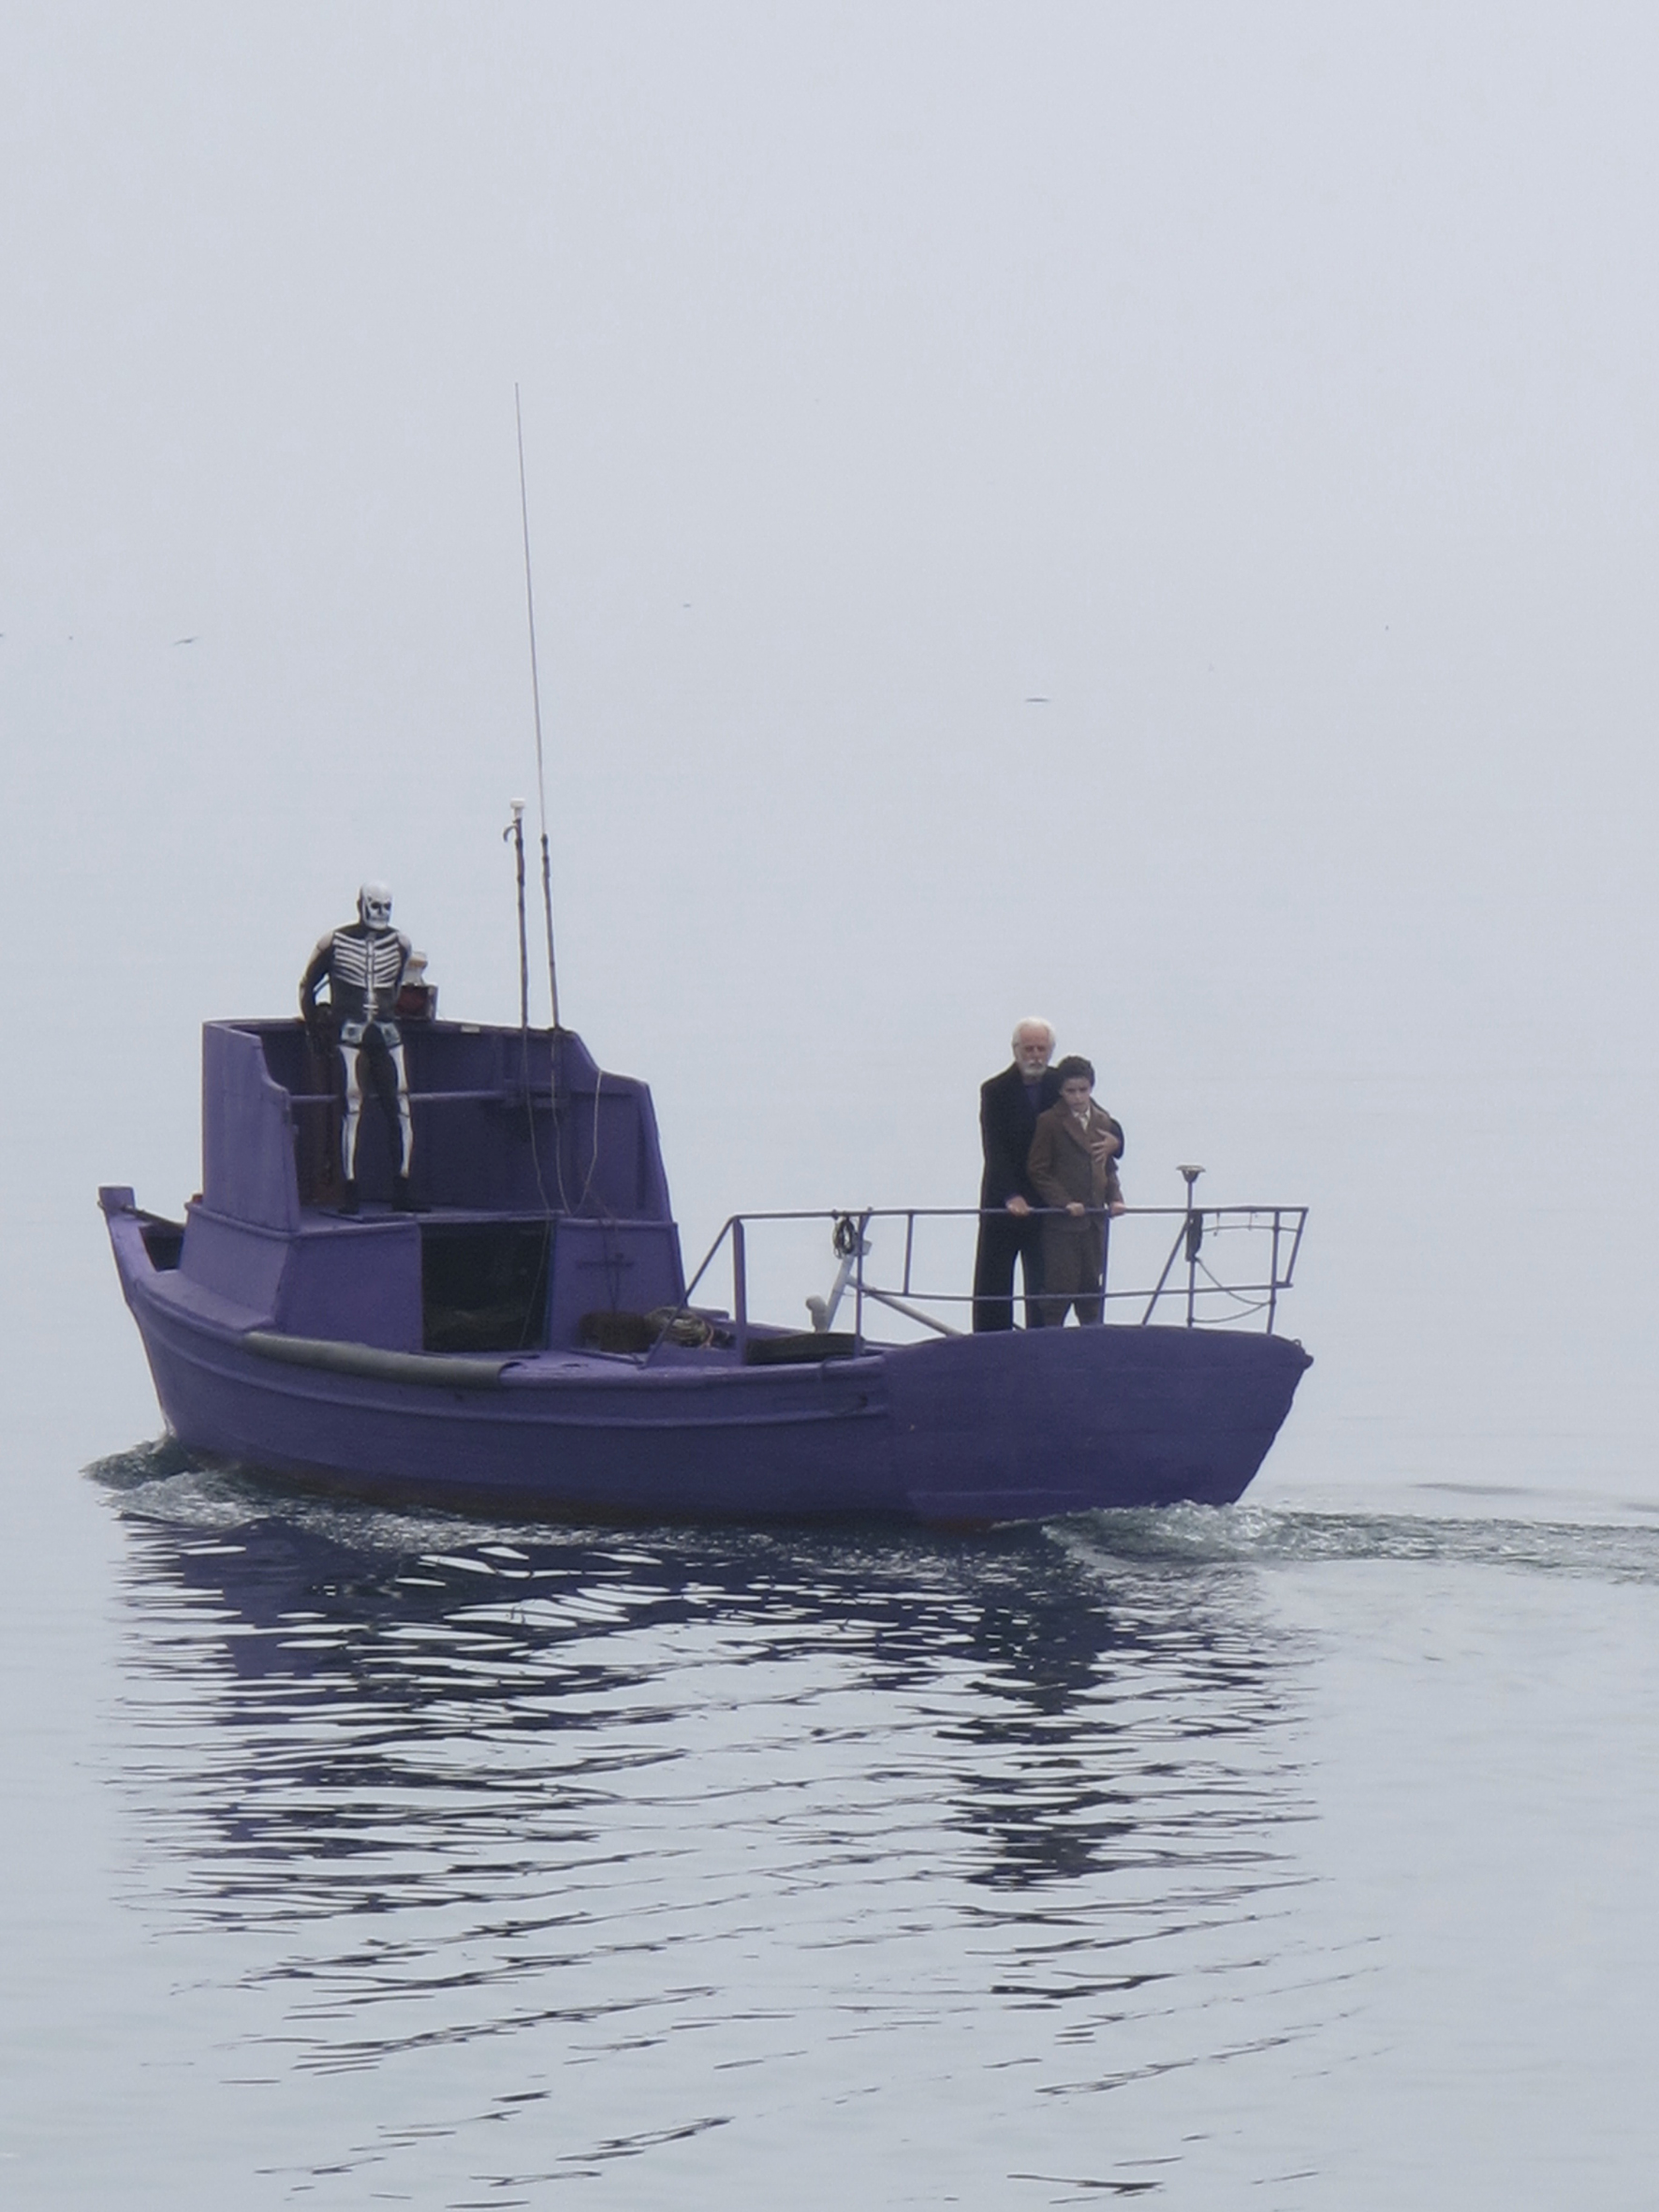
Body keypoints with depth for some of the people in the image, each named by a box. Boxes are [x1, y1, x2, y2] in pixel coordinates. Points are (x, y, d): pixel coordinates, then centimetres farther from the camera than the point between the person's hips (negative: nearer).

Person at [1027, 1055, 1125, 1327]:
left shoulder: (1103, 1122, 10)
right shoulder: (1049, 1122, -6)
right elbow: (1038, 1170, -7)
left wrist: (1115, 1197, 1)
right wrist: (1064, 1202, -16)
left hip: (1094, 1219, 5)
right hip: (1062, 1222, -5)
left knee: (1093, 1290, 10)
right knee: (1060, 1292, -6)